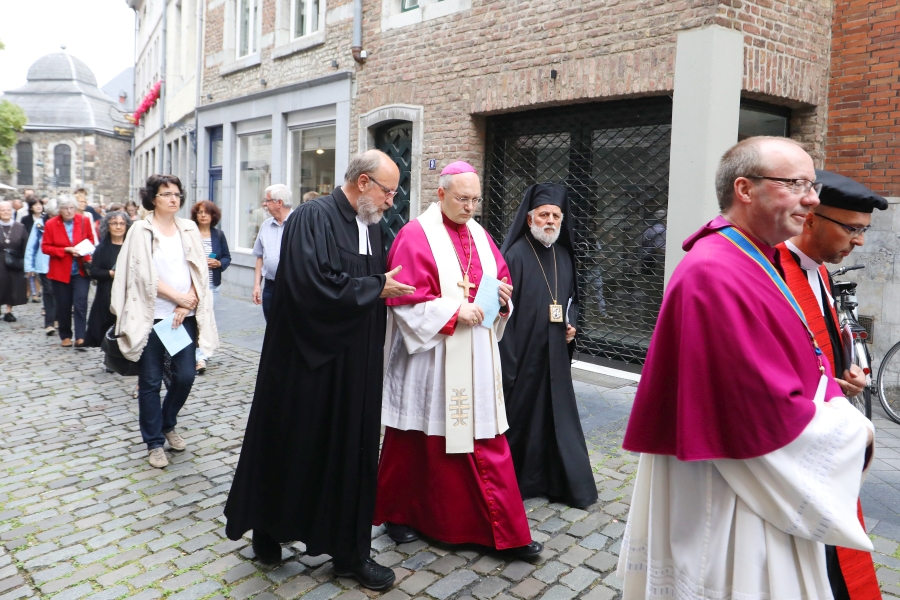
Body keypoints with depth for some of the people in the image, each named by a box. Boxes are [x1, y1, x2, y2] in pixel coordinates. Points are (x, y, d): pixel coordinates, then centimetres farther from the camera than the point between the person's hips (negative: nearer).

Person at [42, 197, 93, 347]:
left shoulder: (84, 221, -2)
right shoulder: (51, 224, -5)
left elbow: (91, 240, 9)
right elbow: (45, 247, -4)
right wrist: (66, 250, -17)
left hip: (81, 270, 0)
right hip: (60, 271, 0)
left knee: (80, 302, -11)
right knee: (63, 305, 8)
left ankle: (80, 337, -10)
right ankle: (65, 336, 21)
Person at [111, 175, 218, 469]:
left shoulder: (189, 229, 8)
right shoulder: (141, 230, -3)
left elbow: (200, 272, 2)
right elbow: (145, 275, -10)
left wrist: (187, 304, -9)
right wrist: (178, 297, -10)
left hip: (184, 315, 3)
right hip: (152, 316, -3)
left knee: (185, 376, 2)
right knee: (151, 381, 4)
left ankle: (167, 424, 29)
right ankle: (154, 442, 17)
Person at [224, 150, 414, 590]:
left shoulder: (371, 226, 10)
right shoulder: (314, 218, -13)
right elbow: (313, 284, -25)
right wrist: (375, 288, -15)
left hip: (356, 366, 7)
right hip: (308, 362, -7)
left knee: (352, 453, 11)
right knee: (292, 449, 9)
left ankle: (350, 552, 25)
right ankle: (268, 532, 32)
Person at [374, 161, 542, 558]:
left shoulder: (479, 236, 12)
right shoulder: (416, 236, -8)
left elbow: (499, 281, 17)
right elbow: (406, 299, -14)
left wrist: (503, 295, -5)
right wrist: (453, 311, -20)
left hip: (476, 360, 6)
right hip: (430, 359, -5)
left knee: (486, 441, 7)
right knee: (416, 440, 9)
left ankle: (505, 531, 16)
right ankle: (397, 514, 31)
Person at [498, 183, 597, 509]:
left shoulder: (563, 255, 9)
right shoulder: (515, 254, -11)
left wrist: (571, 323, 3)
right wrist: (508, 358, -17)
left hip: (555, 354, 6)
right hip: (522, 354, -6)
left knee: (558, 415, 11)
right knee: (521, 415, 5)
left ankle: (566, 482, 24)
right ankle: (516, 480, 21)